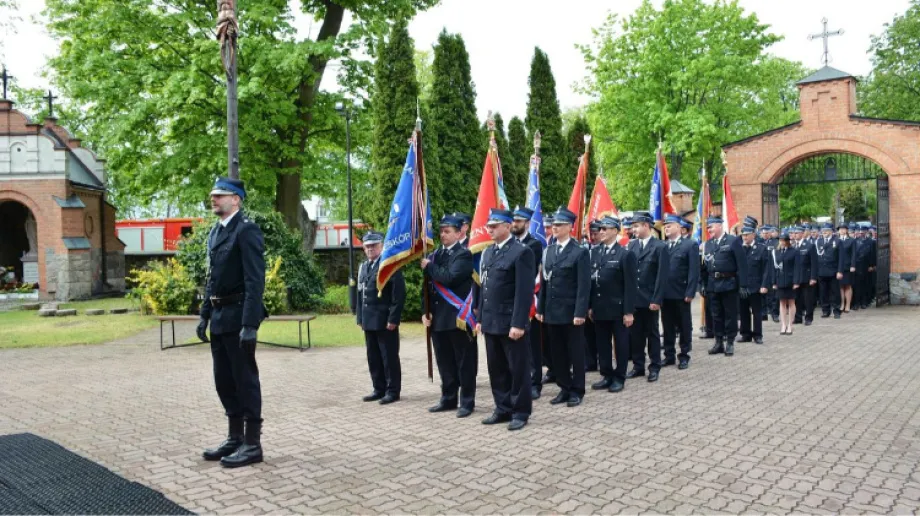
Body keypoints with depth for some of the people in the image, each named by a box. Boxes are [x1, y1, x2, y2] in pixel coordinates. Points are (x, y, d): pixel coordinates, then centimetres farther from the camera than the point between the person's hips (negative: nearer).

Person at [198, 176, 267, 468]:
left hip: (238, 317, -9)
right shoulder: (215, 232, 16)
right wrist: (205, 315, 15)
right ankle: (235, 438, 27)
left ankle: (252, 444, 9)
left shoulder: (246, 230, -12)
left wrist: (250, 324, -23)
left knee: (245, 379, -1)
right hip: (219, 318, 9)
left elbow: (255, 280, -19)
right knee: (224, 380, 14)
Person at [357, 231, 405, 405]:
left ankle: (393, 391, 9)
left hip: (385, 320, -7)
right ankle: (379, 389, 22)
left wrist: (393, 319, -17)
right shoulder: (363, 267, 16)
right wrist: (360, 318, 13)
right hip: (369, 321, 7)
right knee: (373, 358, 12)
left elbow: (399, 294, -13)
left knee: (389, 357, 0)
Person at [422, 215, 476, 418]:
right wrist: (425, 311, 4)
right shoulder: (436, 254, 13)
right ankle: (448, 399, 26)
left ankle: (467, 402, 12)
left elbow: (450, 278, -23)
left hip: (458, 317, -7)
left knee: (464, 362, 3)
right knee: (445, 362, 14)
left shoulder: (464, 254, -7)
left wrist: (428, 266, -12)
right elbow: (429, 285, 13)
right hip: (438, 317, 7)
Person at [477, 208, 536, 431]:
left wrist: (518, 323, -19)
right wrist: (480, 318, 14)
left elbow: (525, 291, -15)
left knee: (518, 369, 3)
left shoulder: (521, 252, -10)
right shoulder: (488, 252, 14)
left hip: (510, 322, -7)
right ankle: (503, 409, 24)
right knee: (496, 369, 13)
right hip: (491, 322, 8)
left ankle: (520, 412, 14)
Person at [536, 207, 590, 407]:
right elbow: (544, 282, 11)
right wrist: (540, 309, 7)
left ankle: (577, 390, 16)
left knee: (575, 352, 5)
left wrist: (580, 312, -18)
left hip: (571, 312, -5)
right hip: (552, 311, 6)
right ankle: (564, 388, 22)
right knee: (558, 353, 11)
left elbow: (584, 285, -12)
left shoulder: (580, 252, -7)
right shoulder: (548, 251, 11)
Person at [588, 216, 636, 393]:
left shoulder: (625, 254, -8)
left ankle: (619, 377, 17)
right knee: (602, 345, 11)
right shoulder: (595, 252, 9)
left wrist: (629, 311, -14)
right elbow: (591, 280, 9)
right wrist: (590, 306, 6)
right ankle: (607, 376, 22)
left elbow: (630, 285, -10)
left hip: (618, 308, -5)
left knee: (620, 344, 6)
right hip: (599, 308, 5)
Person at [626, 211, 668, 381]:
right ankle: (638, 366, 20)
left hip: (650, 299, -4)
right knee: (635, 334, 9)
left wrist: (656, 299, -15)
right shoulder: (631, 245, 8)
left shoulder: (660, 247, -6)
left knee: (652, 333, 7)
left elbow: (662, 276, -10)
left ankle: (654, 367, 17)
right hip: (633, 298, 4)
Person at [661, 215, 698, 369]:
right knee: (667, 327, 10)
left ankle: (684, 356, 17)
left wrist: (690, 292, -14)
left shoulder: (690, 245, -2)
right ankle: (669, 355, 20)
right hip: (665, 294, 3)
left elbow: (694, 271, -8)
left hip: (681, 294, -3)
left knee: (684, 326, 8)